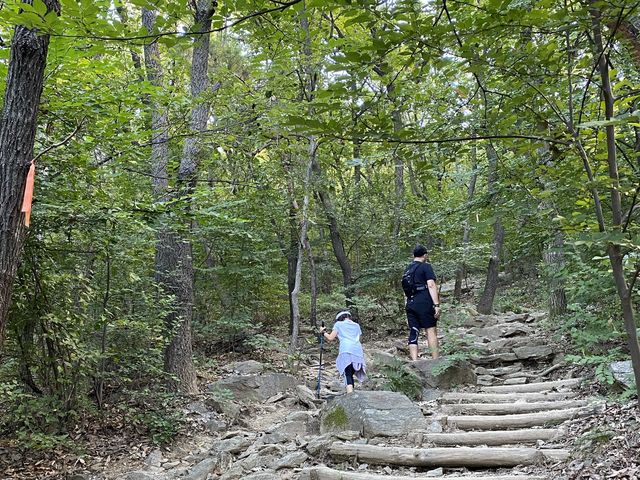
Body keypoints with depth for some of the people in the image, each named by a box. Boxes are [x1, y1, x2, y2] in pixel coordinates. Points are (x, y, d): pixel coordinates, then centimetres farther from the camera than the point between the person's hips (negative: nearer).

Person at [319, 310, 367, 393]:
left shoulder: (338, 324, 17)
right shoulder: (356, 325, 28)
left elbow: (330, 338, 13)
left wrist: (323, 332, 30)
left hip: (346, 352, -4)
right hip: (358, 351, 4)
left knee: (348, 375, -12)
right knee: (350, 374, 8)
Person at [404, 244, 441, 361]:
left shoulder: (408, 269, 19)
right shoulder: (426, 266, 0)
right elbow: (431, 285, -11)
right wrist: (436, 305, -15)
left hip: (410, 304, 6)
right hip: (424, 303, -6)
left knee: (413, 333, 4)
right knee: (431, 330, -3)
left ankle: (414, 361, -1)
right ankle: (436, 360, -8)